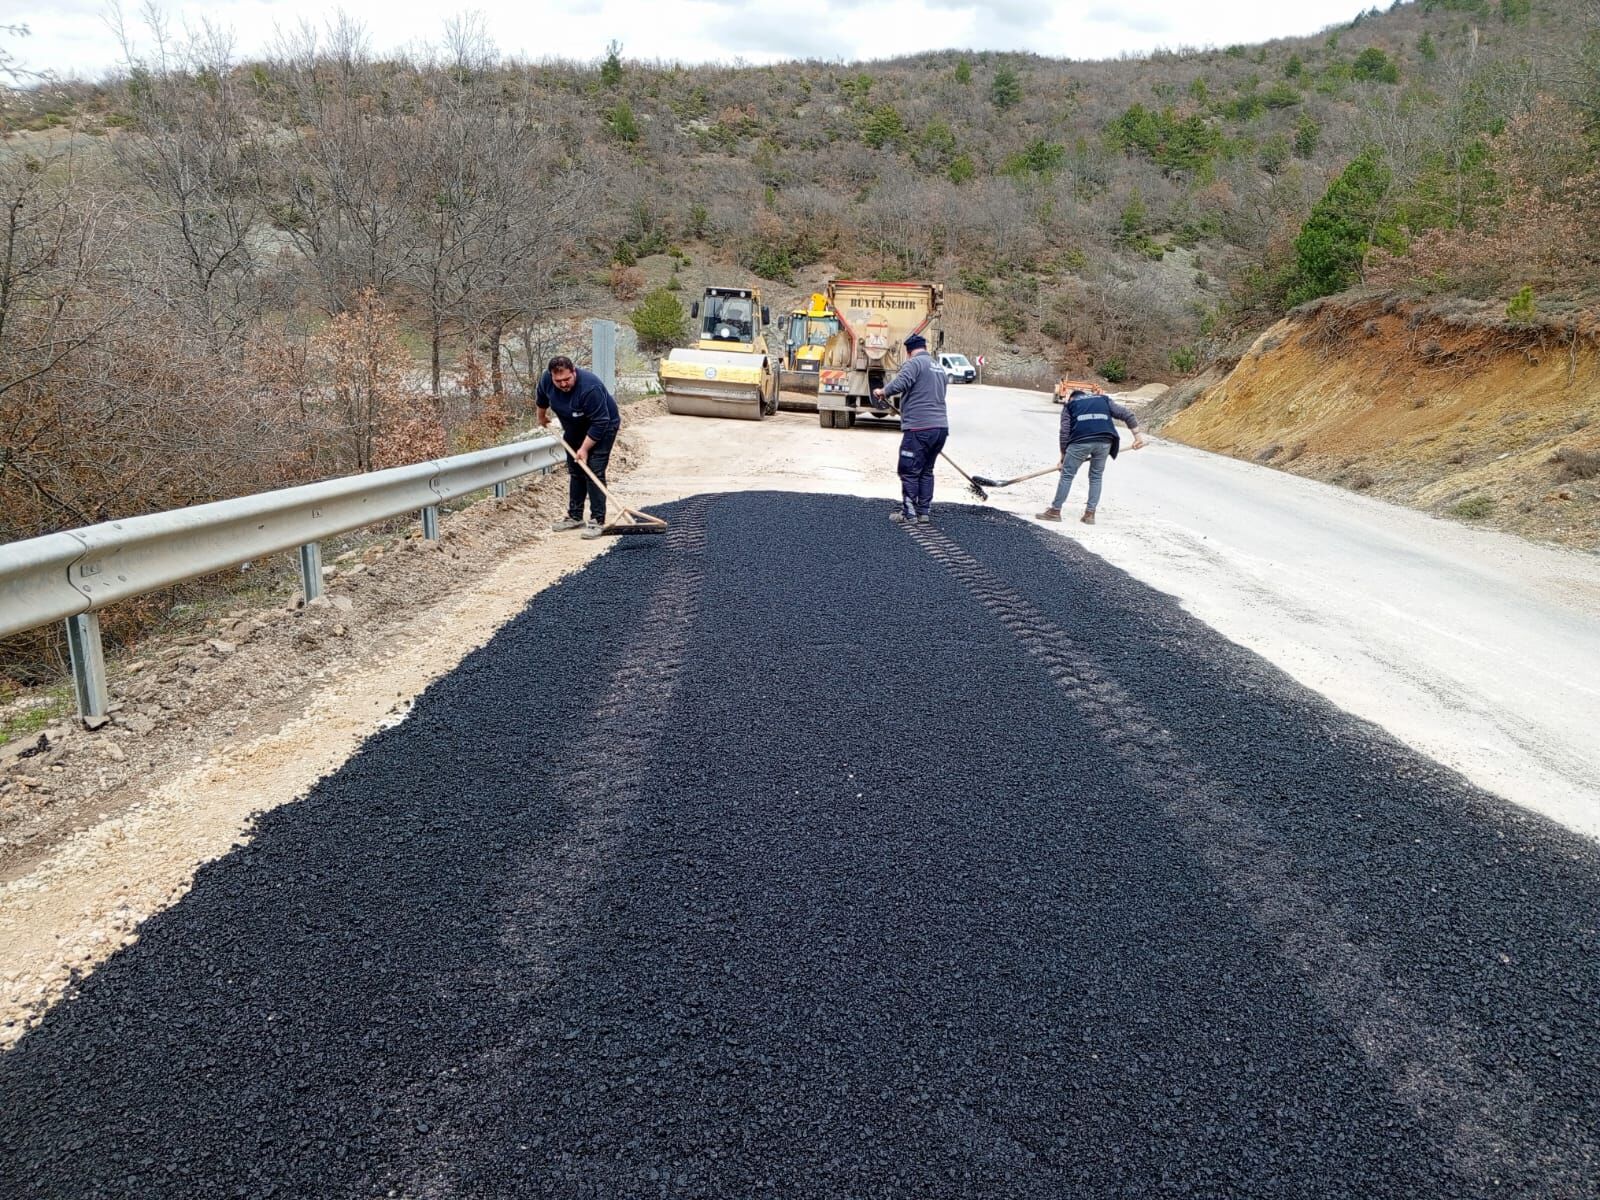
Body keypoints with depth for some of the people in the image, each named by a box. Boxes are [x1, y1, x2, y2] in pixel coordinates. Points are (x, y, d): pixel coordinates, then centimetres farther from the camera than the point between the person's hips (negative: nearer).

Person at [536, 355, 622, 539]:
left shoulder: (590, 387, -37)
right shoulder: (546, 380, -17)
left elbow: (600, 422, -33)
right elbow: (541, 396, 9)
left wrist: (584, 449, -29)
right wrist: (542, 416, 23)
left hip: (602, 429, -7)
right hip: (574, 430, 7)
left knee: (594, 473, -15)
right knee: (574, 472, 11)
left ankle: (597, 520, -13)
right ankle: (574, 516, 20)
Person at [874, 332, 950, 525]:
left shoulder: (914, 363, -5)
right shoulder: (939, 369, 22)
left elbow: (900, 383, -22)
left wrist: (883, 392, -5)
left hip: (919, 428, -8)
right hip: (941, 427, 8)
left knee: (909, 472, 0)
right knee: (926, 471, 15)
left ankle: (909, 514, 2)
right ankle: (923, 513, 17)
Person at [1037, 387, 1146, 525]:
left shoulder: (1070, 404, 24)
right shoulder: (1104, 399, 30)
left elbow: (1065, 431, 12)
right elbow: (1127, 413, 19)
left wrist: (1063, 454, 17)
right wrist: (1137, 434, 18)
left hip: (1080, 441, -2)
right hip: (1104, 441, 2)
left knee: (1067, 475, 8)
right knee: (1096, 477, 17)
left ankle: (1055, 511, 11)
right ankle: (1090, 514, 15)